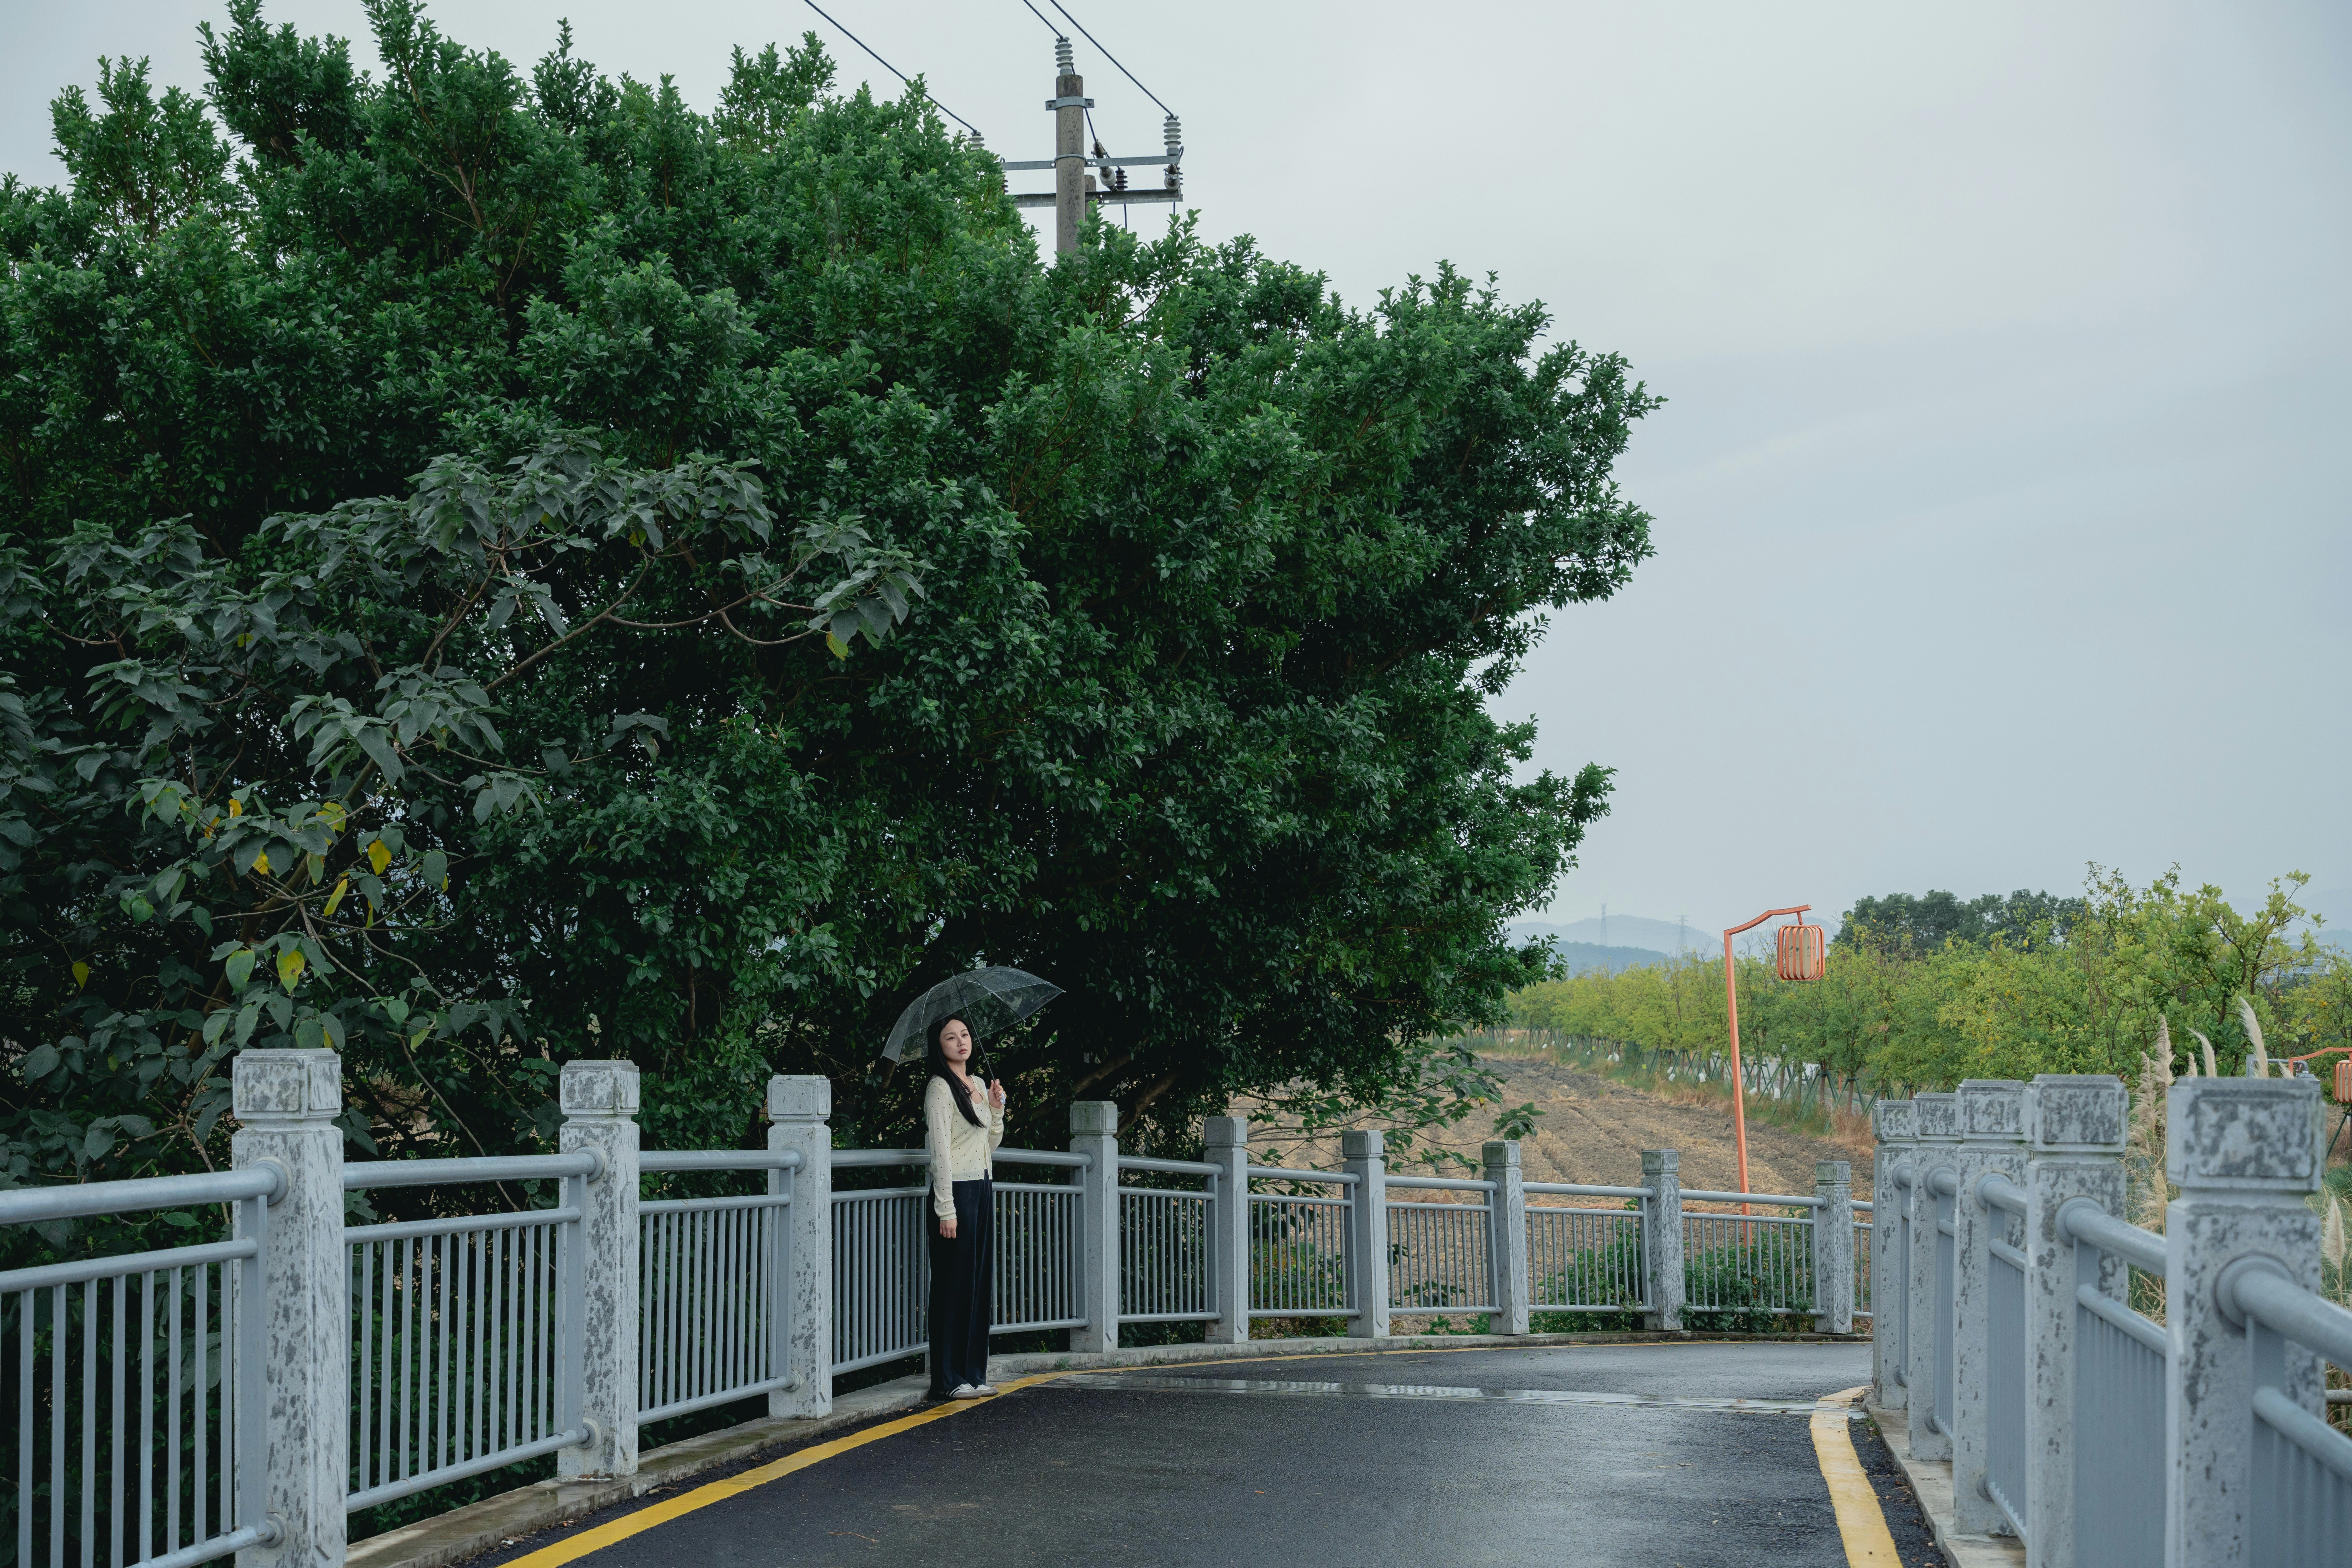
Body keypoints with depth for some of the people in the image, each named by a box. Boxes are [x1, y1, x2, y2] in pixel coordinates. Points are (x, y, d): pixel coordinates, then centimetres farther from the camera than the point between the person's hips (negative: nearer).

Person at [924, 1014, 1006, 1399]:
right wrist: (947, 1210, -18)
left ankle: (974, 1374, 14)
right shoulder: (940, 1087, -8)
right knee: (955, 1284, -6)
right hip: (956, 1192, -8)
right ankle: (948, 1379, -3)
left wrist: (997, 1109, 7)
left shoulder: (979, 1085, 16)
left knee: (980, 1282, 9)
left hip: (983, 1191, 8)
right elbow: (940, 1150, -14)